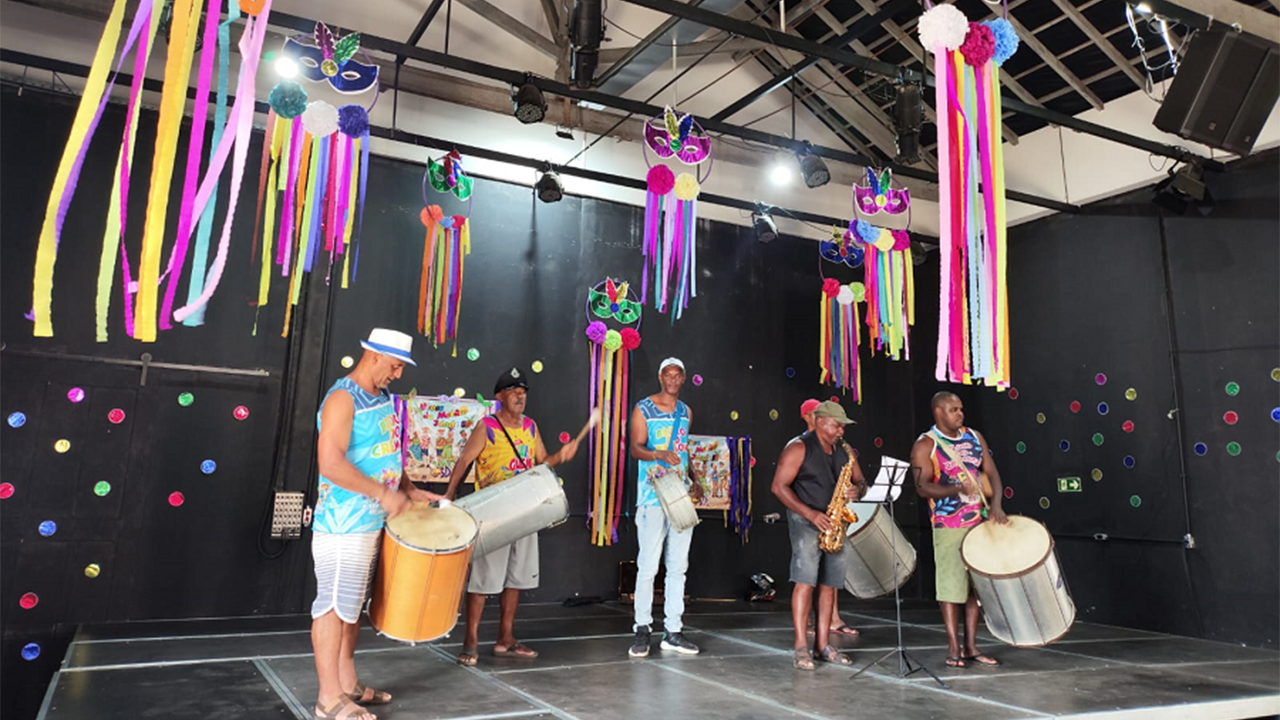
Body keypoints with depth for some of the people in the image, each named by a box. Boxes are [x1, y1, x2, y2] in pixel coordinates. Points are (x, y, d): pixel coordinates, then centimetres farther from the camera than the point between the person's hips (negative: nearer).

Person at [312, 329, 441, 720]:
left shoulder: (381, 399, 11)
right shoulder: (343, 398, -16)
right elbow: (331, 463, -25)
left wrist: (409, 490, 10)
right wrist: (384, 494, -23)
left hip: (370, 522, 9)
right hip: (342, 525, -9)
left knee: (353, 604, 16)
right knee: (334, 605, -1)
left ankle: (347, 683, 27)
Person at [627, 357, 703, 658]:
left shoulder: (686, 412, 15)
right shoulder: (643, 409, -1)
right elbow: (636, 448, -10)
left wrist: (694, 481, 10)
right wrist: (661, 455, -29)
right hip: (653, 497, -5)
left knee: (678, 566, 7)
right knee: (648, 566, -5)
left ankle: (673, 631, 14)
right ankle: (642, 630, 6)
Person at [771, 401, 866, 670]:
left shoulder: (844, 452, 14)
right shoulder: (798, 448, -6)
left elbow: (861, 482, 18)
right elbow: (779, 486, -11)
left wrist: (857, 490, -8)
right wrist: (810, 513, -19)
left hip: (833, 525, 6)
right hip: (806, 521, -6)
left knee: (829, 585, 6)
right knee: (805, 581, -13)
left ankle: (823, 645, 13)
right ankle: (801, 647, -10)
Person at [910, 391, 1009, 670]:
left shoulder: (974, 437, 9)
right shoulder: (925, 445, -8)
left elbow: (992, 472, 7)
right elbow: (922, 487, -15)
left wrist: (996, 504, -9)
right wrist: (955, 490, -31)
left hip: (980, 522, 6)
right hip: (948, 526, -5)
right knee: (952, 586, -2)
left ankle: (971, 647, 19)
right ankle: (953, 650, 8)